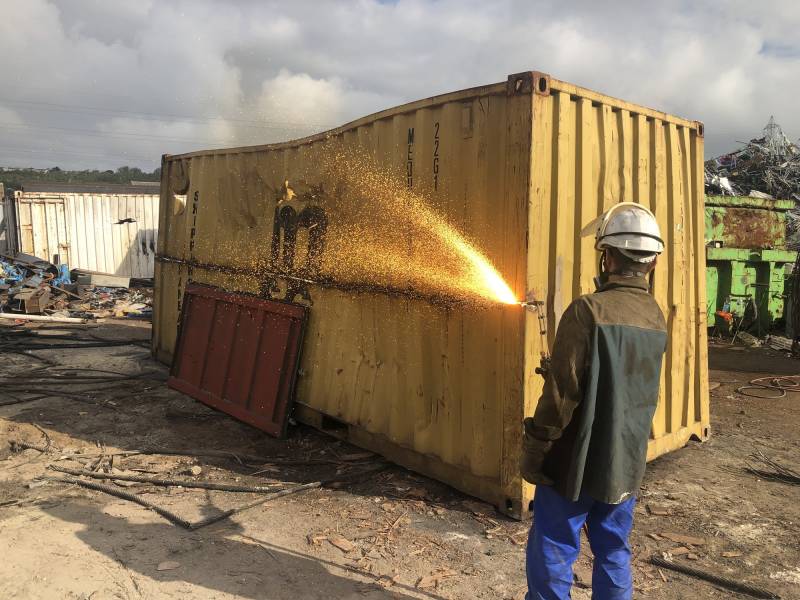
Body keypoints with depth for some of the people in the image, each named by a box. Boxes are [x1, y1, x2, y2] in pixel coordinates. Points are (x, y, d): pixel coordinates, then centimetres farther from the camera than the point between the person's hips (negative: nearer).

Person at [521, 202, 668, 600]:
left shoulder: (589, 311, -20)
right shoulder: (656, 318, 3)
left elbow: (562, 393, -20)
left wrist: (533, 452, -10)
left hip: (578, 463, -7)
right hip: (627, 464, 7)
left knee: (551, 558, 7)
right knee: (613, 556, 19)